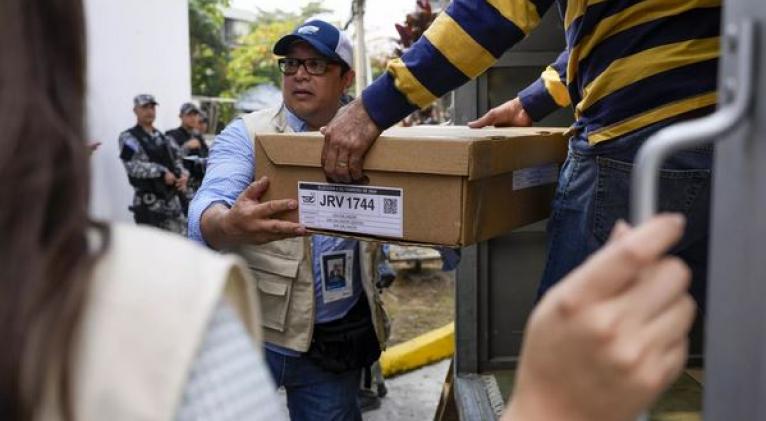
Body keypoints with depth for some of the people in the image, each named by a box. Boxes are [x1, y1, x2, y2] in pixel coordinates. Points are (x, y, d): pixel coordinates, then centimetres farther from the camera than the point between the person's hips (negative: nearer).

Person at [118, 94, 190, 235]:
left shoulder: (163, 137, 18)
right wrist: (162, 172, -18)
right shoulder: (128, 138, -3)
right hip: (149, 202, -6)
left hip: (172, 200, 7)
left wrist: (183, 175, -7)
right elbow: (133, 166, -16)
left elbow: (176, 159, 15)